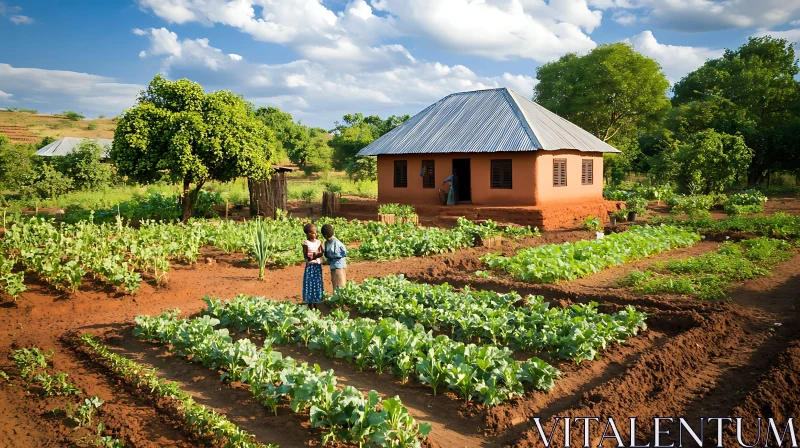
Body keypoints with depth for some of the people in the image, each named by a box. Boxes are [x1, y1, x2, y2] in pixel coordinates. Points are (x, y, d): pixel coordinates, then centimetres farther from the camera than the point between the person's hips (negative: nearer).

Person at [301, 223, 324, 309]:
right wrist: (313, 255, -21)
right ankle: (310, 305, 9)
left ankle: (315, 304, 21)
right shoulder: (306, 243, -9)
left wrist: (320, 254, -15)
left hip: (318, 265, 5)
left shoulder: (319, 242, 5)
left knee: (317, 284, 10)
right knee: (310, 284, -1)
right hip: (310, 266, -5)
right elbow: (305, 255, -10)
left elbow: (322, 252, 6)